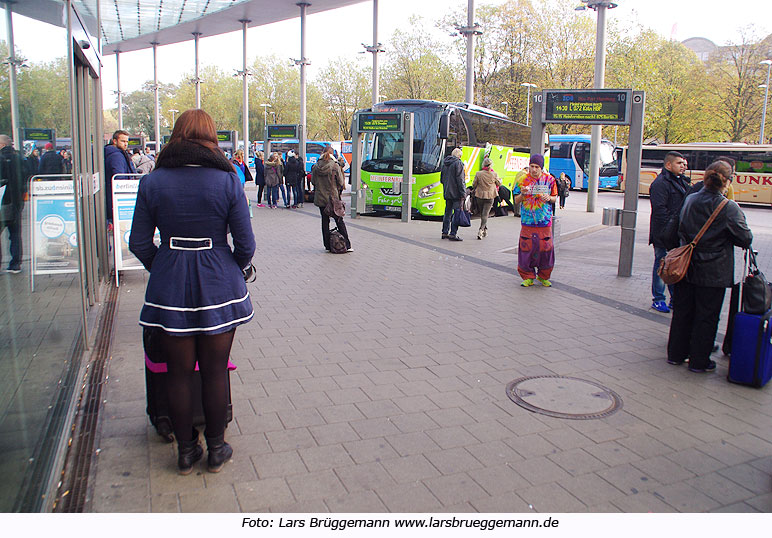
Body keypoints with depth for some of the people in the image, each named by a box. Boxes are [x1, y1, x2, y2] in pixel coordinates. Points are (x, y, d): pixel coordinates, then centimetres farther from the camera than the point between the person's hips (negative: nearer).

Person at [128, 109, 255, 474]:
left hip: (170, 288, 1)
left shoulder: (152, 182, -3)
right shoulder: (227, 181, -7)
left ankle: (186, 452, 27)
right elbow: (245, 245, -5)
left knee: (179, 373, 13)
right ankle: (216, 450, 26)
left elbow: (139, 243, 0)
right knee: (215, 371, 12)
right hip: (219, 286, -1)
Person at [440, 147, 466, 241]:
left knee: (448, 212, 14)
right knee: (457, 212, -5)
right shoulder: (458, 163, -10)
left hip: (447, 193, 8)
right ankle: (453, 234, -8)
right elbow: (460, 180, -15)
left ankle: (445, 232, 18)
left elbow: (442, 179, 22)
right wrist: (463, 194, -14)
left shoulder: (445, 163, 15)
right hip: (456, 193, -8)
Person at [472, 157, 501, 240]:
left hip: (480, 196, 1)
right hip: (490, 197, -1)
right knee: (485, 214, -3)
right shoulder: (494, 174, -6)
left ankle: (485, 231, 25)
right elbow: (499, 184, 8)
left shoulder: (478, 174, -7)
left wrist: (474, 189, 23)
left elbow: (474, 185, 0)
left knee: (482, 214, 17)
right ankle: (481, 230, -21)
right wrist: (500, 180, 30)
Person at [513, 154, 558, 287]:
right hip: (527, 221, 0)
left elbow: (555, 197, 12)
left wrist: (549, 198, -10)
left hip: (544, 220, 0)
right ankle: (528, 277, 14)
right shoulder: (523, 180, 3)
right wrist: (522, 194, -15)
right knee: (526, 248, 0)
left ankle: (543, 276, 20)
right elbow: (516, 201, 6)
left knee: (545, 248, 1)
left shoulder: (549, 179, 4)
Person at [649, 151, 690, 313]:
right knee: (661, 265, 0)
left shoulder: (681, 181, 17)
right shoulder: (660, 183, -12)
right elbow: (660, 210, -19)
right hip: (664, 235, -8)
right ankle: (658, 299, 10)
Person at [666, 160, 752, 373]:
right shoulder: (729, 208, -15)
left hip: (687, 267, 5)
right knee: (706, 316, 7)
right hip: (714, 272, -5)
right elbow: (746, 239, -7)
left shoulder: (690, 200, -1)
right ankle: (699, 361, 16)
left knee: (682, 311, 15)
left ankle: (676, 354, 25)